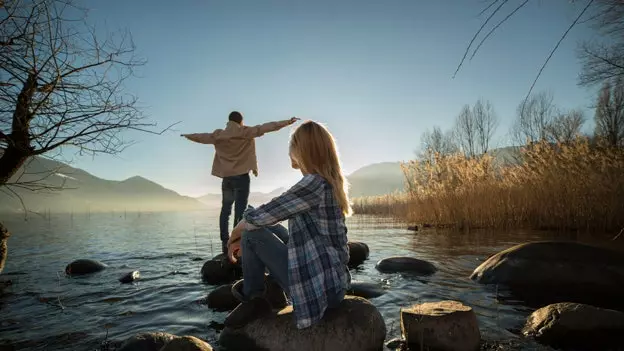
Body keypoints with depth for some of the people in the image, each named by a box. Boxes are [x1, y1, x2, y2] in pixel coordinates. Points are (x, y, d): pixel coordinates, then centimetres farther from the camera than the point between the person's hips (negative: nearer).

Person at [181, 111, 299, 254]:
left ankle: (225, 242, 9)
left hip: (226, 177, 5)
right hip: (241, 176, -4)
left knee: (225, 210, 10)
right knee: (240, 210, -7)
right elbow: (266, 127, -5)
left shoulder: (218, 135, 11)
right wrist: (287, 122, -4)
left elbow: (201, 136, 25)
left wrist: (187, 135, 45)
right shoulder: (246, 132, -1)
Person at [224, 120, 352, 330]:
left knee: (251, 232, -5)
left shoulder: (314, 184, -19)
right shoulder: (330, 183, 10)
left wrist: (235, 235, 5)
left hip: (318, 287, -9)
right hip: (333, 284, 9)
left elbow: (257, 217, -15)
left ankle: (253, 298, 13)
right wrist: (245, 241, 16)